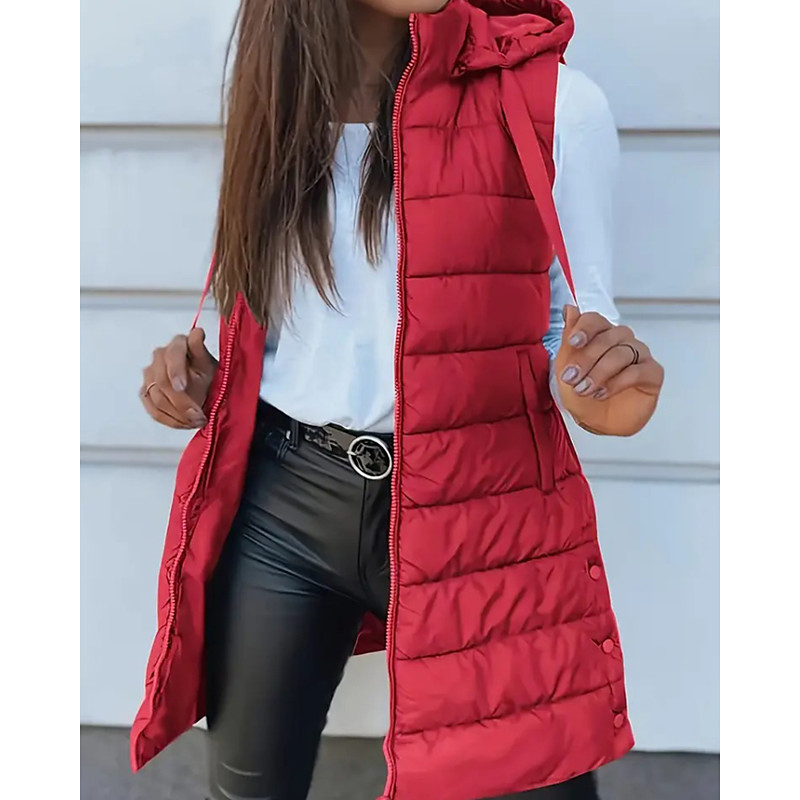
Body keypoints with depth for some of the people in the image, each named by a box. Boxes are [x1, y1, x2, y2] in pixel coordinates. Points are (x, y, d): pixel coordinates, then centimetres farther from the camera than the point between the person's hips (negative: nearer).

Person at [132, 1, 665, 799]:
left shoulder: (556, 103, -5)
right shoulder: (279, 94, 9)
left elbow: (573, 322, 1)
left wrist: (599, 390, -21)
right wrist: (203, 372, 2)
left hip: (476, 509, -3)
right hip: (281, 502, 4)